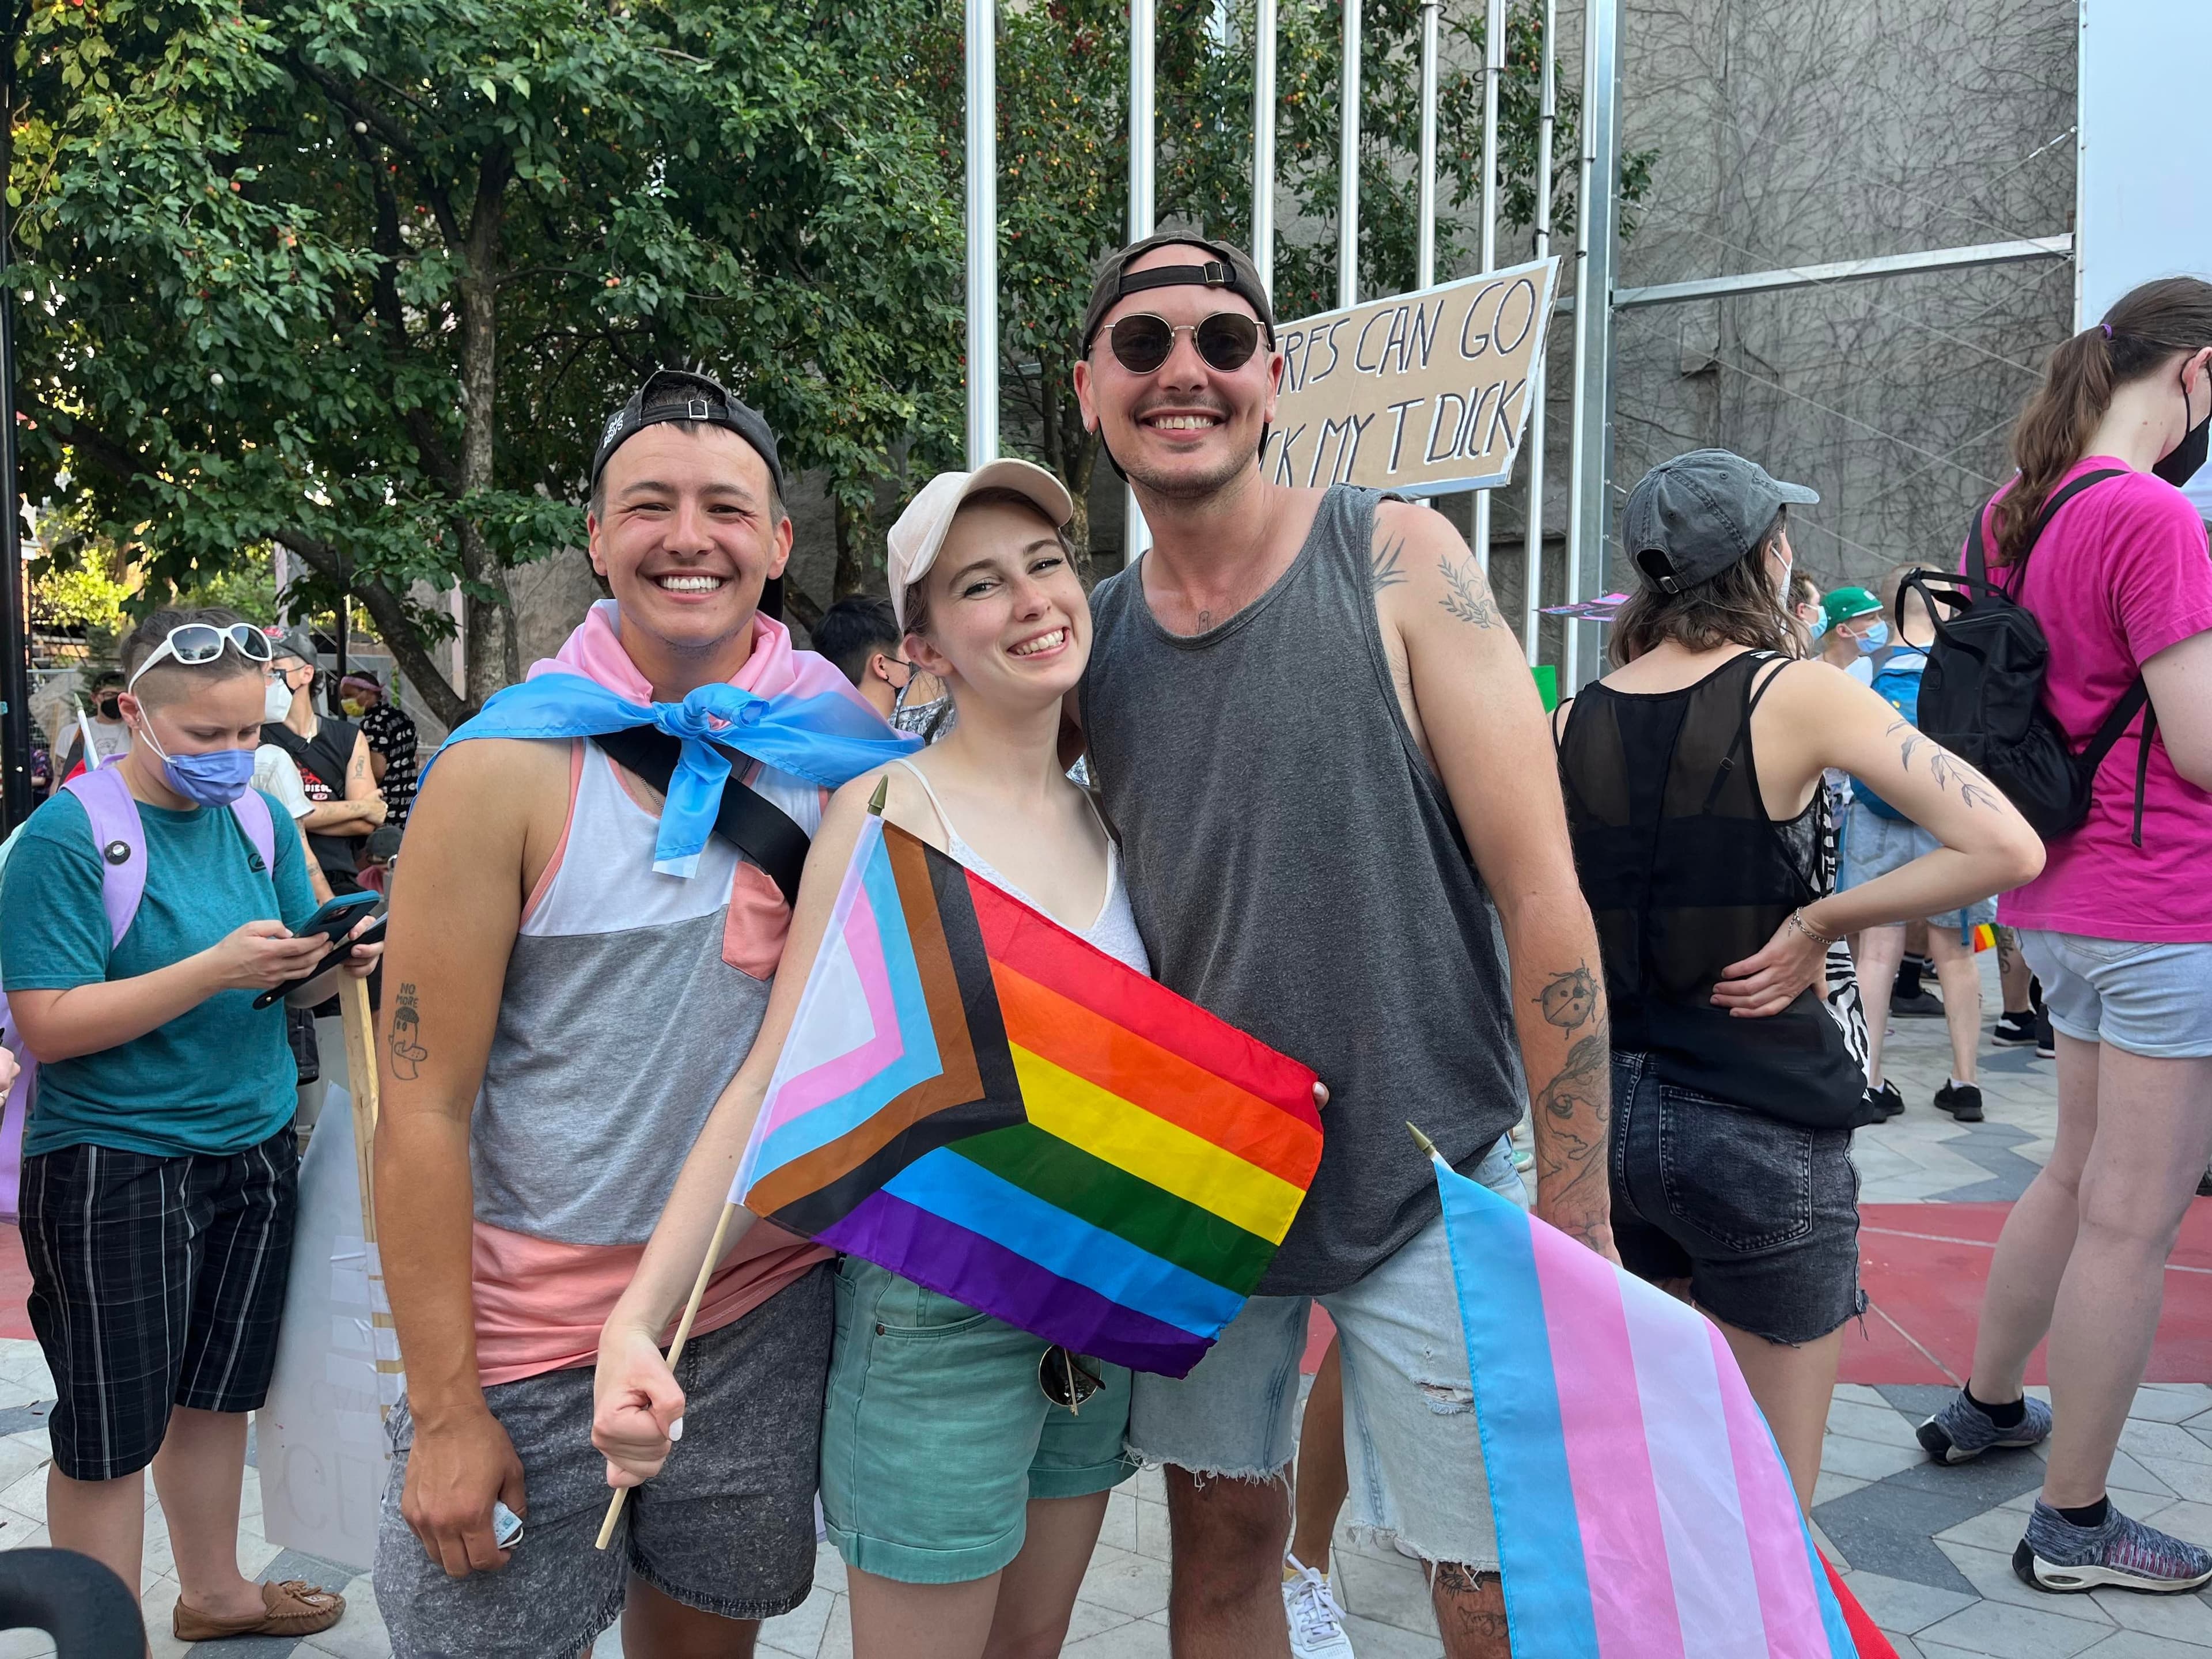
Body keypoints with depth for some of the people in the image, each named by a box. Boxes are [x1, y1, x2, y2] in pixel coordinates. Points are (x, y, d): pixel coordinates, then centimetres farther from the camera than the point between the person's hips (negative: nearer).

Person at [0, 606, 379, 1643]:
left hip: (254, 1149, 6)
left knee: (215, 1392, 20)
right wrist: (215, 969, -27)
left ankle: (214, 1591, 38)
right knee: (111, 1433, 5)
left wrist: (336, 963, -14)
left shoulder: (259, 818, 4)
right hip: (115, 1166, -6)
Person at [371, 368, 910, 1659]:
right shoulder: (509, 770, -10)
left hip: (770, 1311, 3)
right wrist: (445, 1406, -11)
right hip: (536, 1335, -2)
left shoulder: (847, 756, -2)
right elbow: (425, 1108, -10)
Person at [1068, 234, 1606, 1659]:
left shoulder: (1396, 560, -9)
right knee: (1223, 1538, 18)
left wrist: (1578, 1230, -13)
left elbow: (1543, 899, -12)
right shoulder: (1094, 634, 2)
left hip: (1428, 1182, -3)